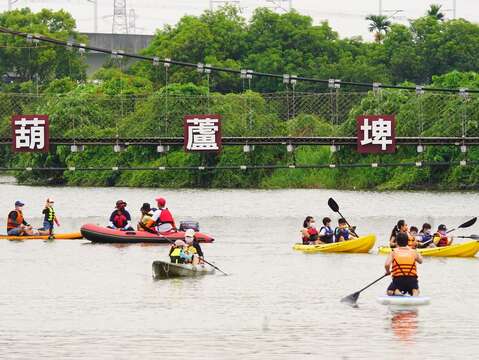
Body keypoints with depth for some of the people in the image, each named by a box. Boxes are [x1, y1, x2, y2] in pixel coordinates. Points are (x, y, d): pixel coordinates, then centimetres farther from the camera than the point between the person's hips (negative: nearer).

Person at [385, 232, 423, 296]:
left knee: (390, 292, 23)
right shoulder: (413, 252, 8)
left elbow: (387, 264, -13)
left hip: (398, 279, -1)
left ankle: (396, 291, -13)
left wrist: (388, 271, 10)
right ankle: (415, 294, -10)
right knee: (415, 290, 29)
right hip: (412, 279, 1)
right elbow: (420, 260, 28)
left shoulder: (394, 252, 1)